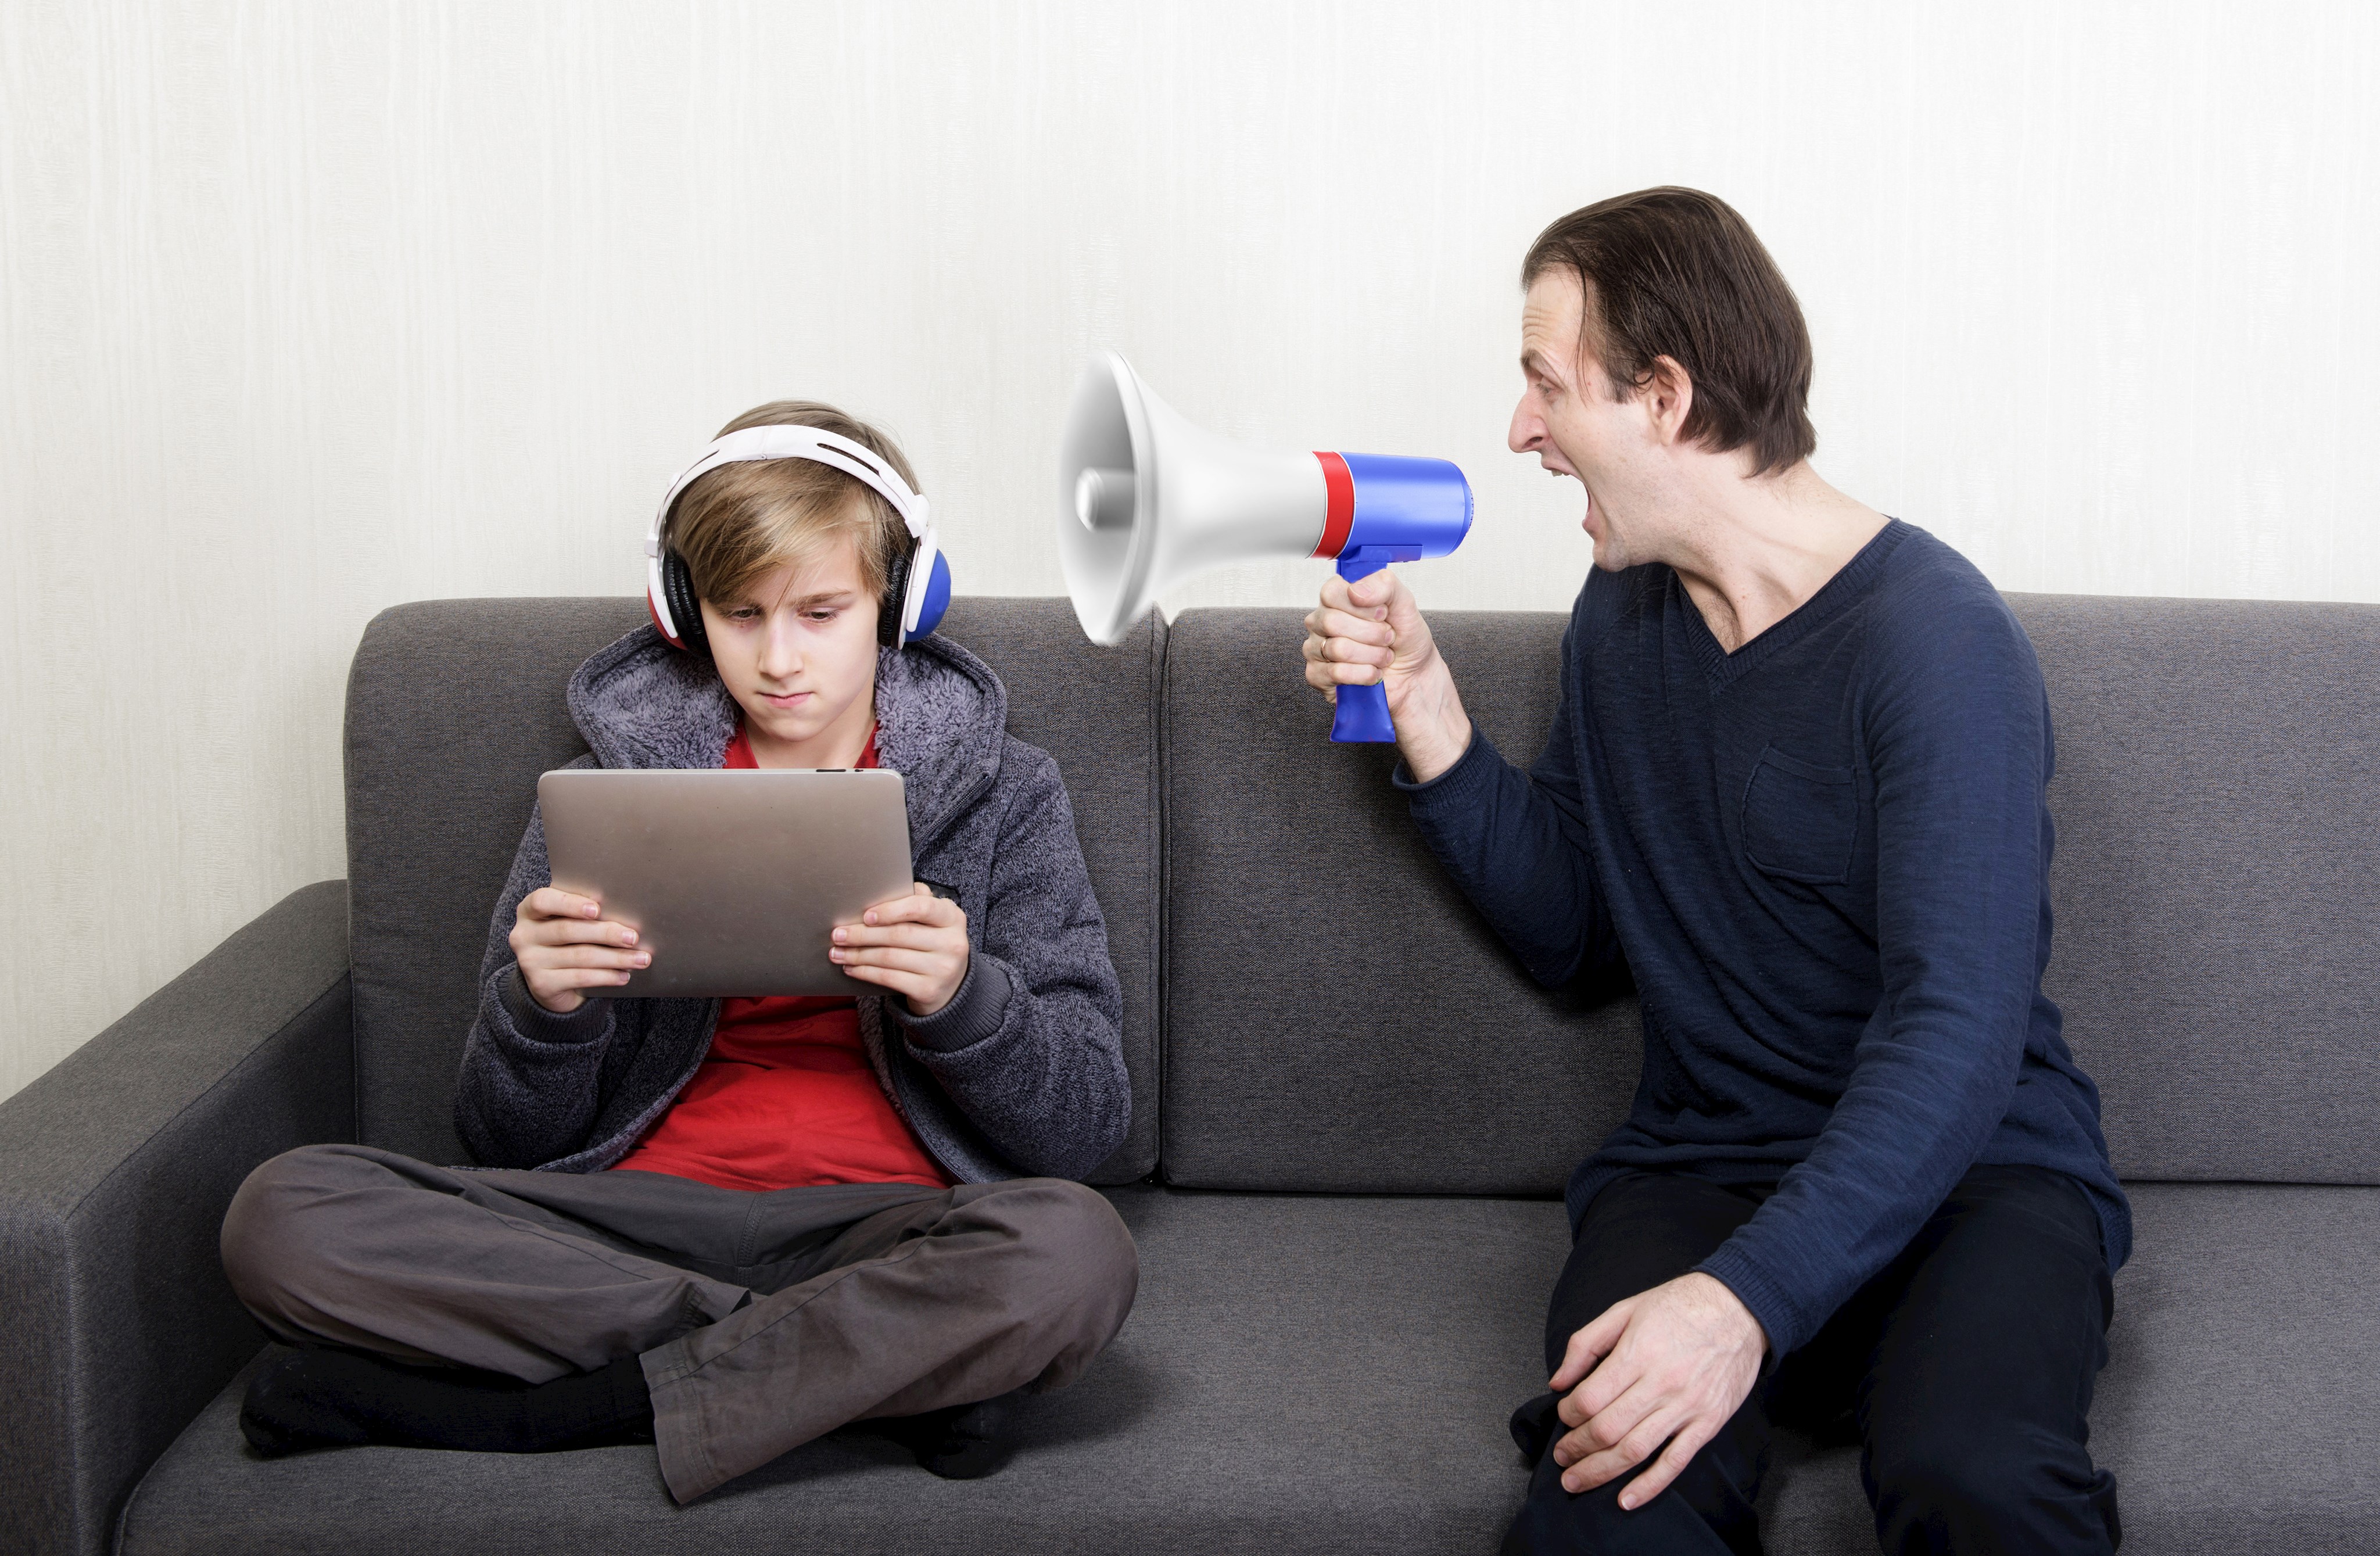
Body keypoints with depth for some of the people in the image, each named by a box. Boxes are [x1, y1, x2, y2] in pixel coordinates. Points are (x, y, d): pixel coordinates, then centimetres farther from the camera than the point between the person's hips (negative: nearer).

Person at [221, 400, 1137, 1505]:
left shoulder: (999, 792, 8)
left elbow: (1086, 1125, 2)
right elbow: (508, 1141, 10)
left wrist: (961, 999, -18)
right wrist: (542, 1009, -12)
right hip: (639, 1218, 2)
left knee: (1074, 1251, -37)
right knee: (283, 1213, -23)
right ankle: (893, 1367, -22)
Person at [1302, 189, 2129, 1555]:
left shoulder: (1936, 637, -13)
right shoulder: (1623, 615, 11)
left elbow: (1955, 1036, -22)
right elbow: (1570, 929, 19)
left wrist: (1750, 1296, -35)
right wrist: (1424, 706, 5)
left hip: (1973, 1170, -3)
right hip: (1703, 1169, 4)